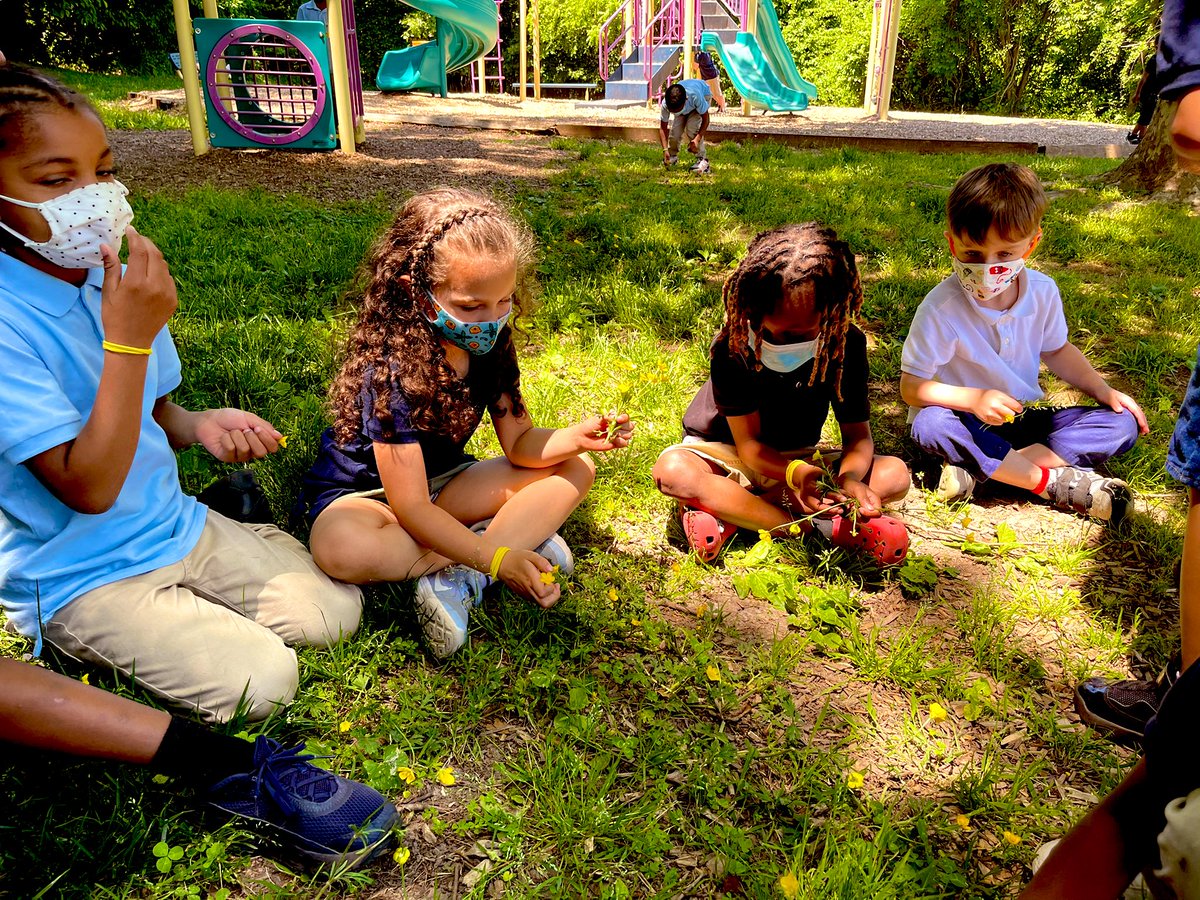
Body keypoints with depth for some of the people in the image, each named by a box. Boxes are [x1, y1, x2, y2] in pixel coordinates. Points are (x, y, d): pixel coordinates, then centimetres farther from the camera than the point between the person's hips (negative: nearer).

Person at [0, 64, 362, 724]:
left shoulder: (116, 281, -1)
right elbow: (88, 486, -26)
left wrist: (197, 425, -9)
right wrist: (130, 339, -31)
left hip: (174, 526, 6)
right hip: (80, 578, -6)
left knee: (335, 612, 0)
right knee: (262, 680, -16)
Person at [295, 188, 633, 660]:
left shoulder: (490, 344, -11)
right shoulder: (390, 369, -30)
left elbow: (519, 444, -5)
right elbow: (411, 508, -32)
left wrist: (576, 437, -25)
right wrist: (496, 558, -41)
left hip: (442, 484, 7)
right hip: (365, 493, -6)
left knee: (575, 468, -6)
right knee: (342, 550, -42)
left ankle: (460, 580, -24)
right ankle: (517, 534, -24)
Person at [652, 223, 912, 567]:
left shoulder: (847, 344, -17)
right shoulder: (732, 345, -25)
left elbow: (857, 435, -14)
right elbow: (749, 444, -23)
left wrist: (849, 477, -38)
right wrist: (795, 473, -45)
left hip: (798, 460, 3)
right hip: (727, 455, -3)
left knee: (895, 475, -20)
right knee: (672, 470, -36)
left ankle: (728, 514, -25)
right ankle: (831, 529, -31)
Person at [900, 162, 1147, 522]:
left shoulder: (1043, 292, -5)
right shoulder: (941, 308, -21)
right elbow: (912, 387, -20)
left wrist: (1103, 391, 3)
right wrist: (973, 398, -33)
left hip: (1024, 416, 5)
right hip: (969, 423, -5)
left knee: (1122, 425, -10)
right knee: (930, 423, -37)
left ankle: (977, 469, -25)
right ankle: (1053, 481, -25)